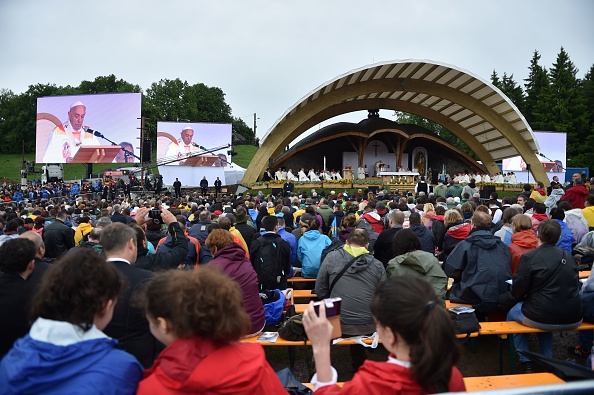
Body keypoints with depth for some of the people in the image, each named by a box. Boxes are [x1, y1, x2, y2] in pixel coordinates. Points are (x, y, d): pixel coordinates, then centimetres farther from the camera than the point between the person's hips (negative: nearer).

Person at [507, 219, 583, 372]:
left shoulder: (529, 257, -12)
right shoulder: (569, 257, 4)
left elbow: (517, 292, -11)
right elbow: (574, 286, 15)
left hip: (542, 319, -5)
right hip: (573, 320, 6)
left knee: (512, 314, 23)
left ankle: (526, 363, 21)